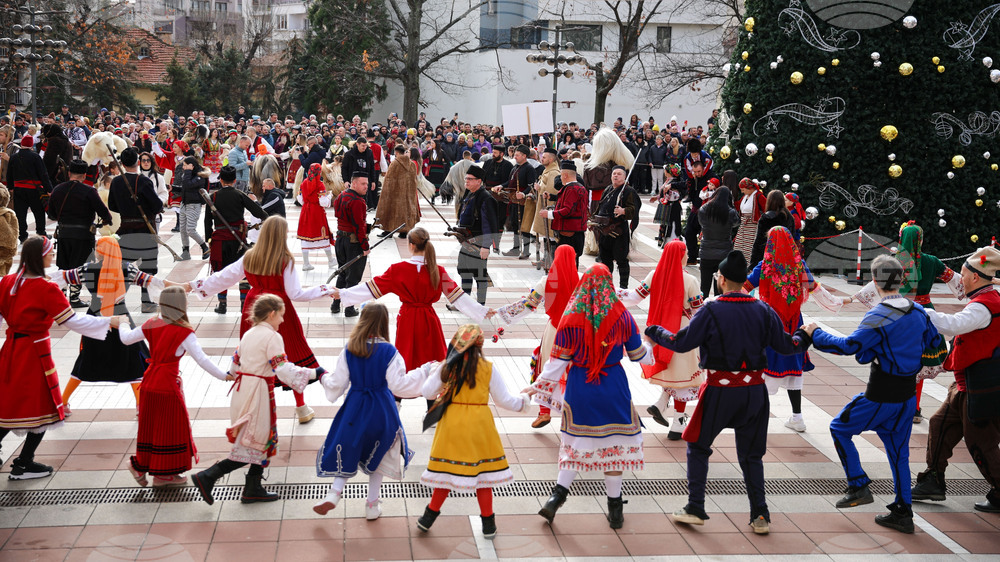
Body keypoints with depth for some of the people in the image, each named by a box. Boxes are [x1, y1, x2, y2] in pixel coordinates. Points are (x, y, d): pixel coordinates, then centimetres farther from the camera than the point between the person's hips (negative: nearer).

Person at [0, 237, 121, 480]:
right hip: (35, 353, -7)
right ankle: (23, 464, 16)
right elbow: (72, 321, -18)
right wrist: (109, 322, -11)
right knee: (41, 406, 9)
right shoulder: (46, 289, -19)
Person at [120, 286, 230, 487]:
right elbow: (202, 360, -19)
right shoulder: (184, 333, -15)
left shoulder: (151, 325, 2)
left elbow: (127, 339, 14)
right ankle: (163, 474, 14)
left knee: (151, 426, 18)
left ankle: (140, 464, 22)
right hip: (168, 384, -6)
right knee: (170, 428, 6)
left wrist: (123, 324, 34)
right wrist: (223, 376, -16)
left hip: (149, 382, 6)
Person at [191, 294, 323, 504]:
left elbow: (235, 366, 16)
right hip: (258, 392, -9)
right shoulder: (272, 337, -13)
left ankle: (253, 489, 22)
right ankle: (208, 477, -6)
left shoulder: (248, 334, 12)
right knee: (256, 446, -1)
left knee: (263, 441, 17)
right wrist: (313, 373, -18)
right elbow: (284, 370, -20)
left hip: (242, 389, 9)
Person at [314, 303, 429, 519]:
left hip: (354, 408, 1)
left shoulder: (349, 350, -7)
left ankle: (335, 493, 2)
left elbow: (337, 384, -2)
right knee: (378, 454, 16)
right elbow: (398, 385, -14)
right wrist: (423, 372, -4)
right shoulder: (389, 351, -14)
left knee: (347, 451, 18)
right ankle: (372, 505, 21)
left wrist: (324, 377, 19)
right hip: (381, 410, -1)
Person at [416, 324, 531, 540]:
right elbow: (504, 400, 0)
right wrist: (523, 402, 19)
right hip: (479, 425, 0)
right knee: (482, 470, 10)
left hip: (452, 425, 0)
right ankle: (488, 523, 18)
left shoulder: (446, 367, -4)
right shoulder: (488, 369, -5)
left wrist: (432, 373, 22)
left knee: (447, 472, 11)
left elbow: (428, 393, 4)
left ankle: (429, 516, 19)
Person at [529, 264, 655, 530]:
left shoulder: (571, 318, -9)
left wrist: (538, 386, 7)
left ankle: (558, 495, 5)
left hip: (579, 389, 0)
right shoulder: (621, 316, -6)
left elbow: (558, 360, -5)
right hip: (613, 388, 0)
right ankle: (615, 510, 16)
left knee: (576, 443, 14)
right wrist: (651, 347, 30)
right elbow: (638, 354, 7)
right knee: (613, 444, 10)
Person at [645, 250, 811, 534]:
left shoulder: (711, 311, -12)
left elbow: (682, 343, -12)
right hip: (754, 390, 4)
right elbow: (785, 345, 7)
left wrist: (655, 333, 5)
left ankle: (695, 509, 13)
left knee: (698, 447, 14)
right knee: (751, 454, 16)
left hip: (719, 391, -4)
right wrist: (803, 338, 29)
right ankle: (760, 516, 14)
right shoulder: (763, 310, 0)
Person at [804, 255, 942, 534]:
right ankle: (903, 514, 19)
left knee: (839, 429, 11)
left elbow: (849, 346, -22)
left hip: (881, 396, -7)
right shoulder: (918, 311, 3)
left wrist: (816, 334, -11)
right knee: (898, 451, 15)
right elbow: (935, 341, 16)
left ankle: (859, 488, 6)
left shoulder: (879, 316, -20)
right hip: (908, 395, 7)